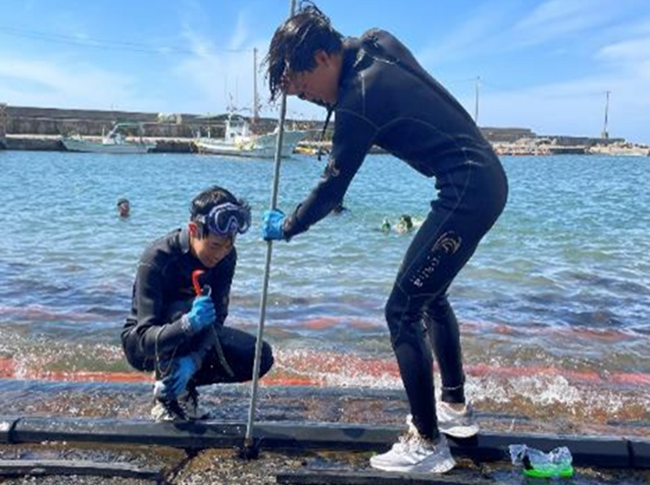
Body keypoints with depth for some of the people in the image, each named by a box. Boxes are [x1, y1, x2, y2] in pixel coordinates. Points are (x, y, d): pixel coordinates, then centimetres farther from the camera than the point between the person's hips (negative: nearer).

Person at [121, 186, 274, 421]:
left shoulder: (226, 256, -15)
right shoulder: (156, 259, -30)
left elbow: (217, 318, -19)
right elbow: (145, 337, -34)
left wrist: (193, 360, -36)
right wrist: (189, 323, -54)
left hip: (193, 340, 5)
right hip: (143, 344, -5)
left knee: (260, 357, -14)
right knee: (187, 310, -37)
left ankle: (184, 384, 5)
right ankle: (165, 395, -16)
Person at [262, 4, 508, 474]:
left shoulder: (359, 100, -18)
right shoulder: (376, 43, 5)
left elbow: (331, 188, -8)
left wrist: (286, 227, 7)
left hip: (467, 191, -10)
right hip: (484, 179, 10)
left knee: (403, 311, -5)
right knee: (430, 296, 21)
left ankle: (428, 444, 5)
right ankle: (456, 408, 35)